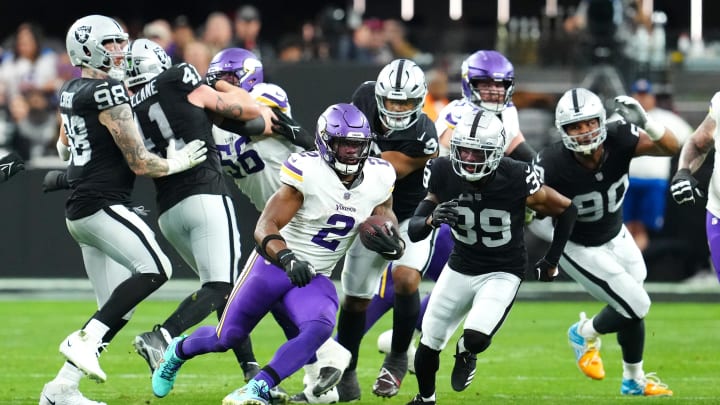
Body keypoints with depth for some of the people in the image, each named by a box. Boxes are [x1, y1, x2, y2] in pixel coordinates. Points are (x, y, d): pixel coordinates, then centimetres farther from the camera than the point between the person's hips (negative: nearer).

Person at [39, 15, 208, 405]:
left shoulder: (70, 92, 14)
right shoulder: (107, 95, -14)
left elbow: (64, 150, 32)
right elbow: (140, 163, -13)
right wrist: (176, 163, 3)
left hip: (79, 210, 10)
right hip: (101, 206, -10)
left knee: (117, 308, 8)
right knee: (155, 269, -22)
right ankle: (85, 339, -20)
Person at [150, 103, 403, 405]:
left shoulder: (378, 179, -6)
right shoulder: (308, 172, -21)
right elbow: (265, 228, -25)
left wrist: (388, 239, -14)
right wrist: (287, 258, -44)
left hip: (314, 279, 3)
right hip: (273, 265, -3)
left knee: (319, 328, -30)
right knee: (226, 338, 8)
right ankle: (179, 351, 43)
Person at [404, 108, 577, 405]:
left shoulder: (515, 179, -25)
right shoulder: (444, 174, -16)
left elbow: (566, 210, -10)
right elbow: (413, 230, -12)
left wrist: (551, 261, -2)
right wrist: (432, 220, -35)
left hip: (503, 273, -3)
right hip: (460, 267, 3)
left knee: (476, 338, -24)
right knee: (430, 342, 8)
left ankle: (466, 353, 15)